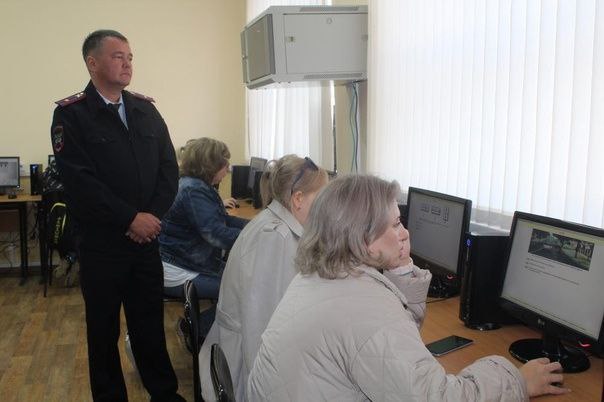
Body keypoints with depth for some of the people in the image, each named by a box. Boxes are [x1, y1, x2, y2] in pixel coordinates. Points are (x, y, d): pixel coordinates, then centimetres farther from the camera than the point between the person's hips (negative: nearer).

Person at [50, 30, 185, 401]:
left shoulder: (146, 109, 9)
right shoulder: (71, 114, -5)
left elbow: (169, 166, 5)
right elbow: (79, 180, -14)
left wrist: (154, 215, -8)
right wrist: (130, 219, -16)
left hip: (147, 237, 4)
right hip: (101, 242, -3)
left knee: (151, 322, 12)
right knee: (104, 328, 11)